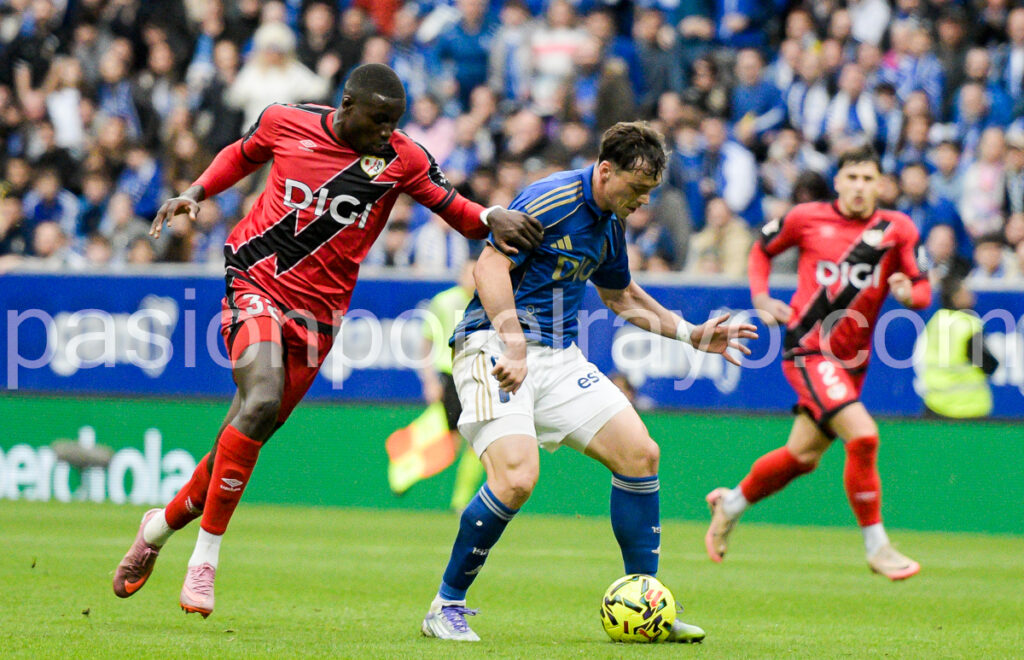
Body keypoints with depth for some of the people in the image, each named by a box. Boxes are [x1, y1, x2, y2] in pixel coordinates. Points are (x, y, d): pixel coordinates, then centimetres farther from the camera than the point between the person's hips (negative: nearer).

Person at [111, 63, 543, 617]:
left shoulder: (403, 160, -4)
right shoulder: (285, 122, -3)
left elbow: (455, 209, 1)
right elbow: (241, 156, 18)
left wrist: (493, 219, -19)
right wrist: (193, 194, 7)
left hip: (319, 310, 3)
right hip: (257, 281, -3)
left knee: (248, 436, 4)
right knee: (261, 400, -27)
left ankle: (161, 524, 31)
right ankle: (205, 558, -18)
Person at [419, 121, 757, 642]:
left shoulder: (610, 224, 13)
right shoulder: (550, 201, -14)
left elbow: (621, 295, 30)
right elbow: (489, 267, -20)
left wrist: (691, 334, 24)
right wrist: (514, 345, -29)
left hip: (559, 357, 9)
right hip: (493, 346, -9)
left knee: (639, 453, -2)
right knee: (516, 478, -26)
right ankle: (446, 608, -8)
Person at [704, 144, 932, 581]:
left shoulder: (898, 229, 0)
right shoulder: (807, 218, -3)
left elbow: (923, 290, 1)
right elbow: (762, 247, 15)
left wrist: (910, 293, -22)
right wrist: (760, 297, 0)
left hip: (851, 358, 4)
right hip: (808, 349, -4)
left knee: (803, 455, 13)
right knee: (862, 434, -22)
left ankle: (730, 504, 40)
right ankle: (877, 548, -12)